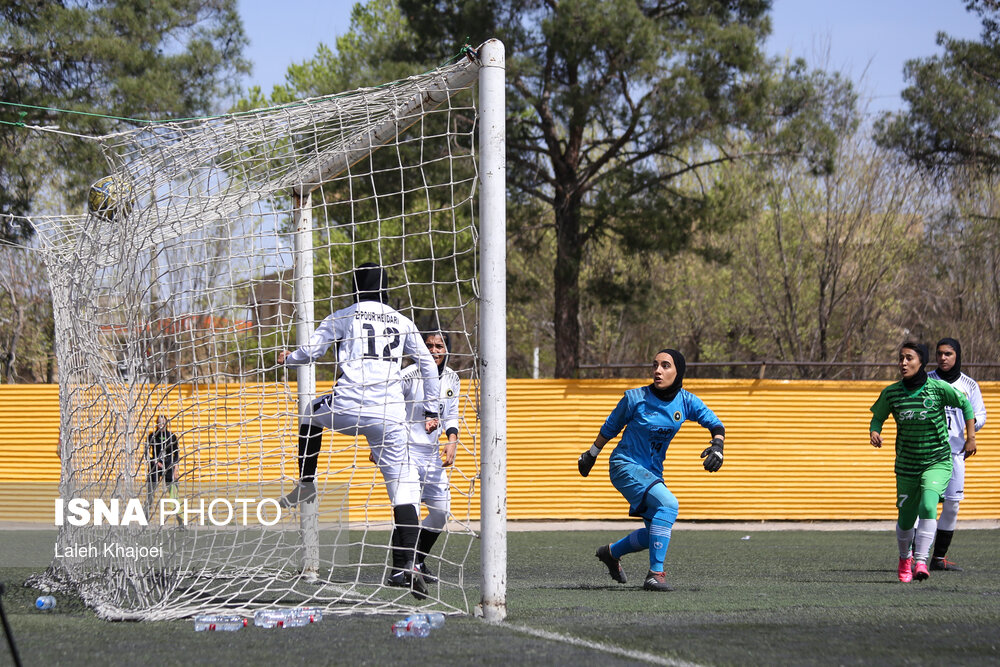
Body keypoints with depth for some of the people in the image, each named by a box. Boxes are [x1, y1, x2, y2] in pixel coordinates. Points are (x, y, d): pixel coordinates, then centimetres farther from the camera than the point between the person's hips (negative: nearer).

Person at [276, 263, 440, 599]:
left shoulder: (343, 317, 11)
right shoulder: (403, 322, 18)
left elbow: (310, 352, 9)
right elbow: (428, 364, 16)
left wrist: (287, 358, 32)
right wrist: (431, 410, 23)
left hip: (349, 405, -1)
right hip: (389, 413, 1)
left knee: (311, 414, 34)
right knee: (402, 483, -1)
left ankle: (305, 483, 28)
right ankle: (404, 565, -16)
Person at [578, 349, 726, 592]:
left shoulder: (686, 401, -4)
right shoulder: (635, 398, -14)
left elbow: (716, 425, 0)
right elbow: (610, 427, 1)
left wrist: (717, 446, -22)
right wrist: (591, 454, 12)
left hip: (653, 472, 6)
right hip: (625, 466, -6)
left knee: (657, 531, 12)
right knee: (668, 503, -29)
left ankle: (611, 552, 38)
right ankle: (655, 574, -27)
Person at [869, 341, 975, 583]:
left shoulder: (939, 388, -12)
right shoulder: (891, 393, -6)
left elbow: (965, 405, 4)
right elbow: (877, 417, 8)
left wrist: (971, 437, 4)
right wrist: (874, 432, -14)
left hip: (938, 461, -2)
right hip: (907, 465, 2)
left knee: (928, 506, -27)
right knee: (906, 519, 9)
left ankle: (921, 562, -27)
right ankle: (905, 558, 39)